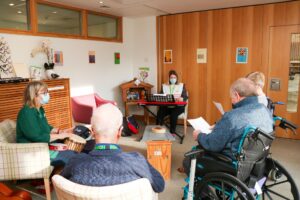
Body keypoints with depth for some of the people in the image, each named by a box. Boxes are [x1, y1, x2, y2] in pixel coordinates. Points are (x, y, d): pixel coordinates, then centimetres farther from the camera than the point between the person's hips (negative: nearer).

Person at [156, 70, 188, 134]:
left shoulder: (181, 85, 11)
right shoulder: (164, 86, 16)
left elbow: (185, 97, 2)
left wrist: (181, 99, -22)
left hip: (178, 106, -1)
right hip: (166, 106, 2)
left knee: (173, 114, -34)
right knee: (160, 113, -30)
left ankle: (172, 132, -22)